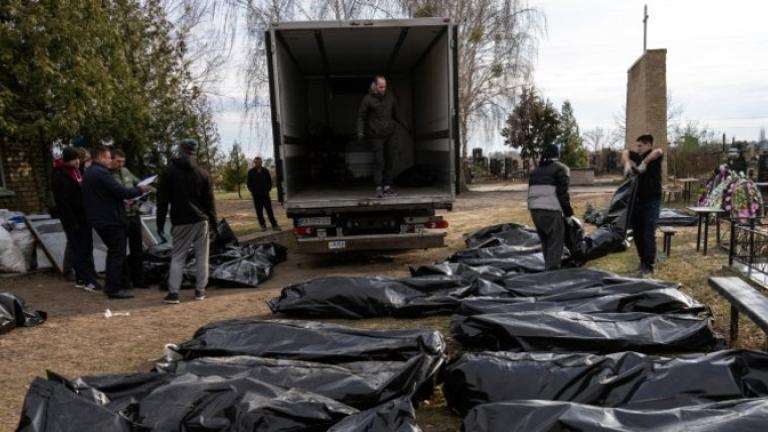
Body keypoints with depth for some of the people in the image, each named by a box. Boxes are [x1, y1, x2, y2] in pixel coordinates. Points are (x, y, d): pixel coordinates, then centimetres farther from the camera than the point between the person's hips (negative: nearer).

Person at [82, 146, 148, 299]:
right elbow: (121, 191, -22)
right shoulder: (102, 173, -16)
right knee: (118, 254, -5)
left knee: (113, 252, 19)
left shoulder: (88, 173, 16)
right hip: (110, 219, -10)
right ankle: (114, 289, -4)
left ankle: (110, 285, 25)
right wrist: (139, 190, -7)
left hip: (98, 219, 10)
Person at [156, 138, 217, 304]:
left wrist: (160, 223, 3)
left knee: (177, 257, 5)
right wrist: (213, 222, 11)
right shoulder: (202, 173, 4)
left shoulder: (168, 172, 0)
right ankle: (200, 290, 8)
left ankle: (173, 293, -2)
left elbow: (162, 200, -1)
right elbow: (209, 201, 5)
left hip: (180, 222, -1)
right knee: (201, 256, 7)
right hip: (201, 220, 1)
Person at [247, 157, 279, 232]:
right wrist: (253, 192, -5)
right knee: (259, 212, 3)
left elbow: (270, 182, 10)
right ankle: (263, 226, 12)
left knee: (269, 210, -3)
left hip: (265, 194, 0)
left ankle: (274, 225, -1)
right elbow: (249, 183, 5)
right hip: (256, 195, 0)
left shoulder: (265, 171, 5)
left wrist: (267, 190, -1)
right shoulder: (251, 172, 3)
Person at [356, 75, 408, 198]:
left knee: (389, 161, 6)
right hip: (376, 136, -5)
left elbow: (396, 114, 22)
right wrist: (360, 132, -11)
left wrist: (404, 125, 22)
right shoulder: (368, 99, -5)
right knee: (378, 162, -7)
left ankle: (387, 187, 13)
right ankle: (379, 188, -3)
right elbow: (361, 116, -1)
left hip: (390, 135, 5)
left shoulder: (390, 97, 9)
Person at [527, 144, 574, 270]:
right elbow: (562, 193, -8)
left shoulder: (536, 170, 21)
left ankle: (548, 268, 28)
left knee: (545, 242, 19)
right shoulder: (561, 168, 1)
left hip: (534, 209, 7)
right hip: (550, 210, -7)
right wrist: (568, 214, -3)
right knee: (555, 243, -2)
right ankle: (552, 270, -8)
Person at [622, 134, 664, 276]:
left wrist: (644, 163, -26)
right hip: (638, 199, 6)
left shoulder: (654, 157, -7)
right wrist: (627, 163, 1)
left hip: (652, 200, -6)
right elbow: (625, 152, 18)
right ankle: (643, 260, 25)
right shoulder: (638, 156, 9)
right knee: (637, 232, 11)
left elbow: (659, 151, -27)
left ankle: (649, 265, -2)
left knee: (648, 234, -8)